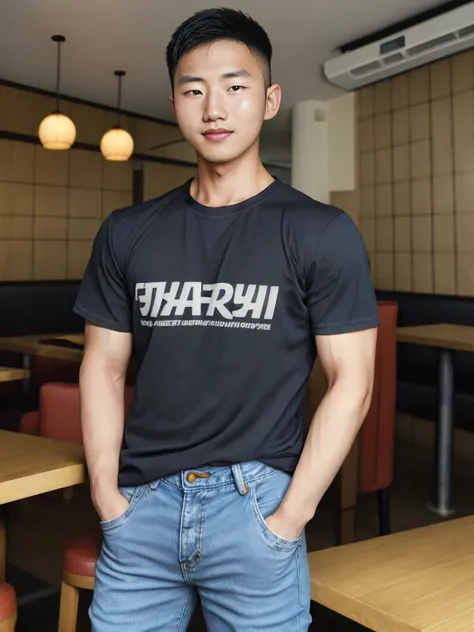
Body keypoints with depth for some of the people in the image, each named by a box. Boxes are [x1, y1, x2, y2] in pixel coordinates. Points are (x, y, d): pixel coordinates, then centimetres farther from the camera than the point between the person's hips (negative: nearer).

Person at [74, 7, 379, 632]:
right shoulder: (126, 233, 5)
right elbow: (104, 367, 7)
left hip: (255, 503, -2)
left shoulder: (322, 233, -4)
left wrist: (289, 516, -10)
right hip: (140, 505, 3)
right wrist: (106, 494, -1)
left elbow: (351, 382, -6)